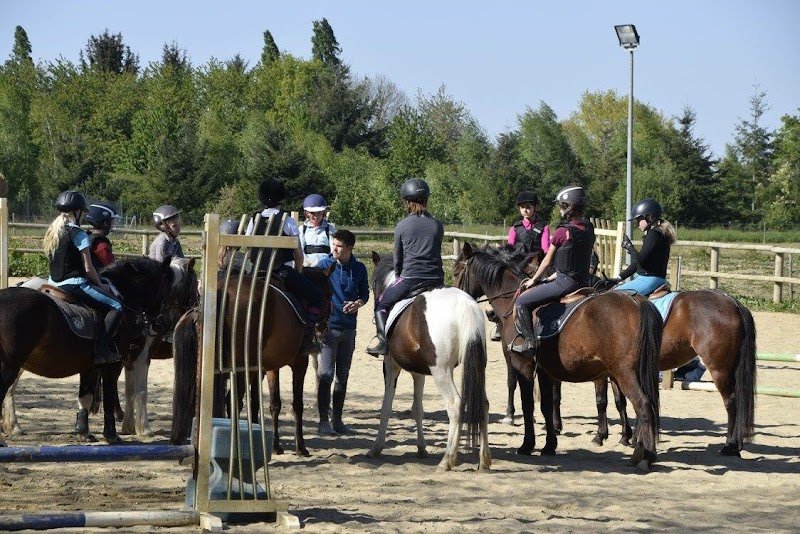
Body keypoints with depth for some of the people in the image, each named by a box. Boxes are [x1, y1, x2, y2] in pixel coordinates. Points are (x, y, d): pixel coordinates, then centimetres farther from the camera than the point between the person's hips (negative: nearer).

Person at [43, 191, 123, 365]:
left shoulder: (51, 232, 10)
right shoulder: (78, 234, -13)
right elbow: (88, 269, -13)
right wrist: (100, 285, 4)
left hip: (54, 283, 9)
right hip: (74, 284, -9)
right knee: (116, 307, -5)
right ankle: (100, 349, -16)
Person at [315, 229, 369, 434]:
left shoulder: (359, 269, 4)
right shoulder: (324, 266, -4)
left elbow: (364, 293, 13)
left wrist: (358, 303, -9)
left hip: (349, 327, 4)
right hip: (328, 326, -4)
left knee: (343, 375, 11)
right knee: (325, 374, -7)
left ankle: (337, 419, 20)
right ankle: (323, 420, -1)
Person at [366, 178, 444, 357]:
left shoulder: (402, 226, -2)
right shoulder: (438, 226, 7)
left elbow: (398, 258, 8)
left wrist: (399, 276, 27)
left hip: (409, 277, -3)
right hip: (436, 279, 3)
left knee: (381, 303, 16)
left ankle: (382, 338, -2)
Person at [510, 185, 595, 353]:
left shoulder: (562, 232, -15)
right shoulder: (589, 229, 6)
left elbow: (547, 262, -4)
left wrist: (533, 280, 12)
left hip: (565, 283, -9)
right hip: (584, 281, 9)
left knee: (521, 302, -4)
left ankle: (529, 341, -6)